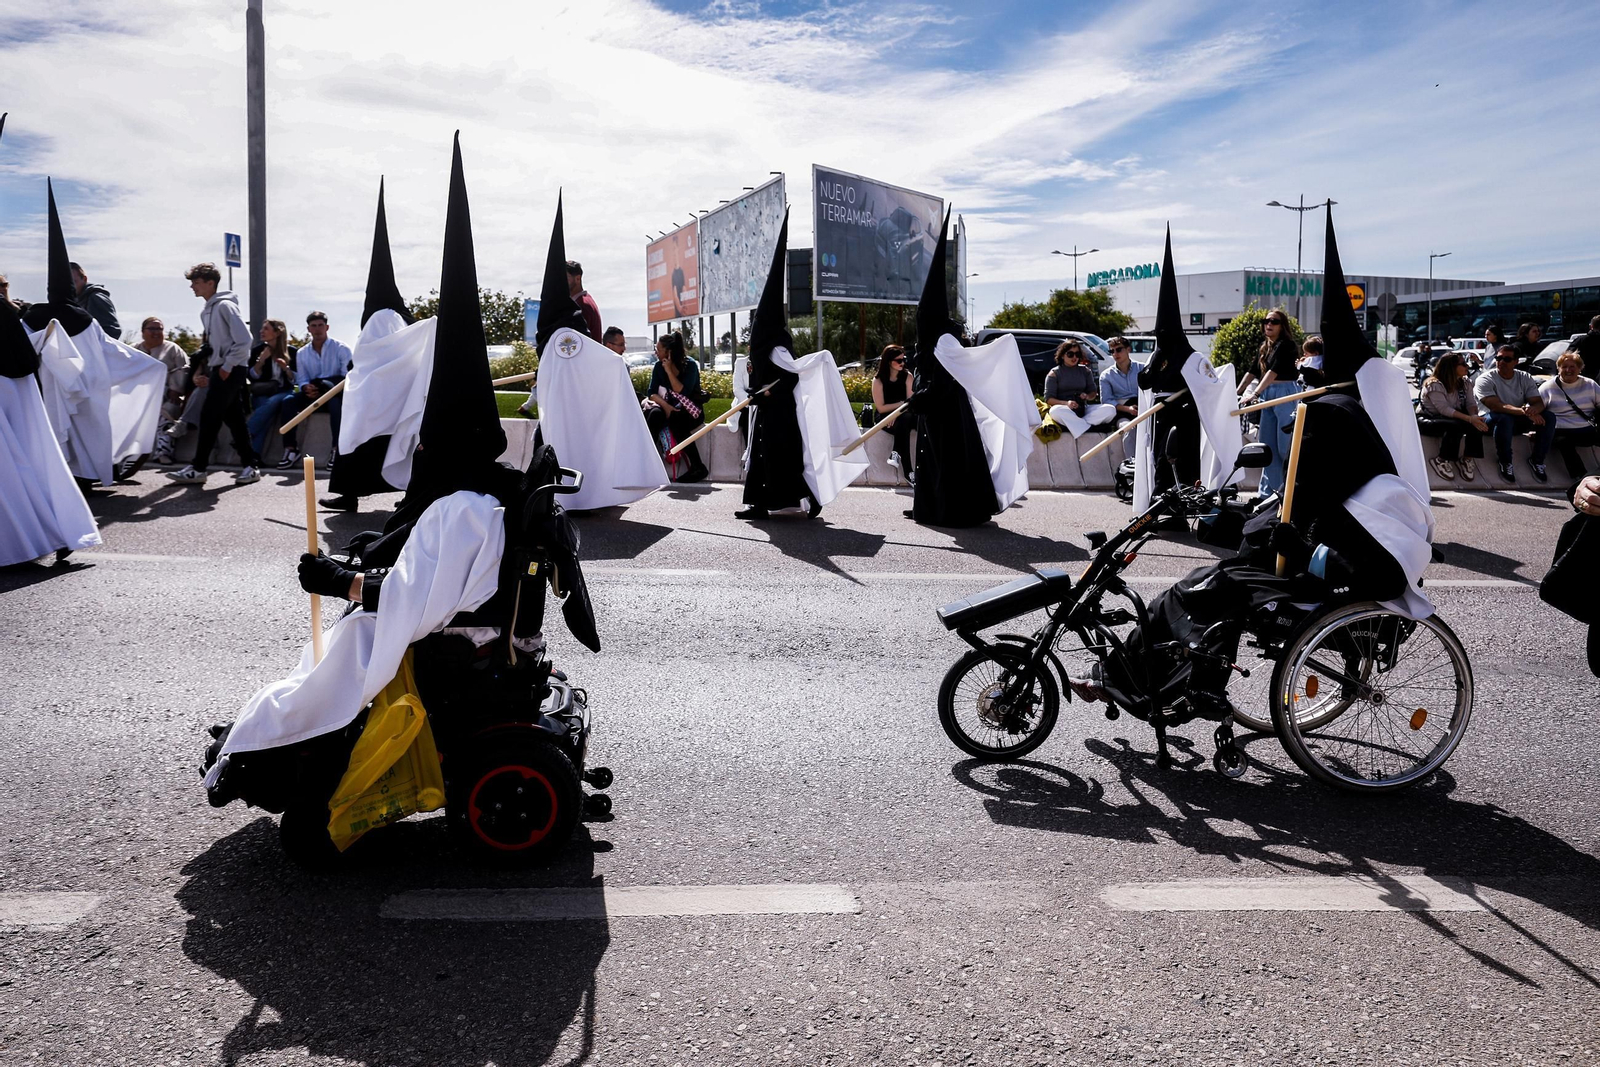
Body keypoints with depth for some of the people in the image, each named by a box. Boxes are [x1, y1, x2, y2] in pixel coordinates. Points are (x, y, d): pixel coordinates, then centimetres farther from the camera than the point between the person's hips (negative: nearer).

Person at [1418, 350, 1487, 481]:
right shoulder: (1434, 385, -18)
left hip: (1450, 419, 7)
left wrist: (1474, 416, -23)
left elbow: (1471, 404, 1)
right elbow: (1444, 409, -27)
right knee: (1456, 426, -36)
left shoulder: (1463, 382, 6)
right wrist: (1470, 419, -35)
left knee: (1477, 425, -22)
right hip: (1428, 420, -7)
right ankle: (1441, 460, -20)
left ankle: (1467, 459, -11)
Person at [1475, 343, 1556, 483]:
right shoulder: (1485, 379, -12)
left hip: (1518, 421, 5)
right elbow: (1497, 406, -26)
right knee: (1504, 418, -39)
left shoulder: (1525, 378, 5)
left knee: (1548, 418, -18)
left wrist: (1533, 409, -32)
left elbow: (1539, 402, -4)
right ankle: (1505, 462, -22)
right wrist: (1524, 412, -40)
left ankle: (1537, 460, -6)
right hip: (1490, 420, -5)